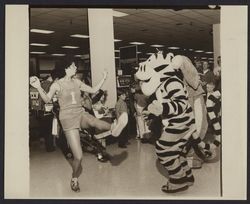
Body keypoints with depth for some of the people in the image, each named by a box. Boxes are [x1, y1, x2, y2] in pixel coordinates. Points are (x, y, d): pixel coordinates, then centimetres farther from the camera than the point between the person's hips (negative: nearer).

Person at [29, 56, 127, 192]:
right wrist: (39, 87, -21)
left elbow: (93, 90, 15)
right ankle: (74, 179, 19)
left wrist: (104, 78, 9)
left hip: (80, 114, 4)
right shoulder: (57, 84, -4)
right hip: (68, 119, -4)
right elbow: (47, 100, -5)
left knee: (94, 121, -37)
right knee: (78, 156, -7)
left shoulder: (76, 82, 9)